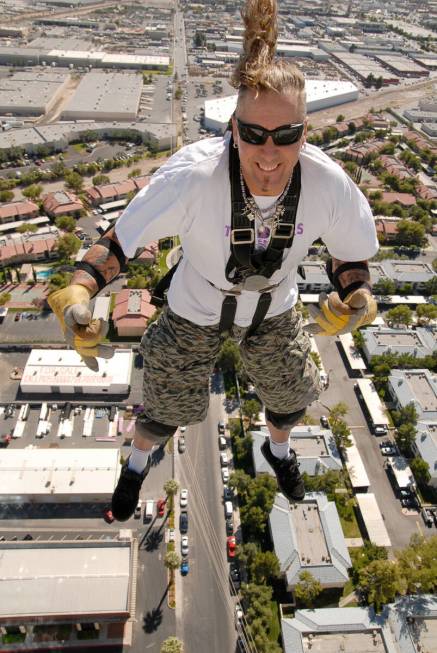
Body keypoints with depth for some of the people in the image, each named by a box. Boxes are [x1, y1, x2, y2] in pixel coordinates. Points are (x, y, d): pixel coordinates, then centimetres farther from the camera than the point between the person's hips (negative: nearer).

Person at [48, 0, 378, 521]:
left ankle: (277, 449, 67)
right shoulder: (193, 177, -39)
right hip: (196, 312, -2)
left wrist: (352, 298, -32)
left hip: (274, 311, 3)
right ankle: (137, 464, 58)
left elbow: (352, 253, -11)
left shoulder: (327, 183, -29)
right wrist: (78, 293, -44)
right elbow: (123, 238, -28)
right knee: (165, 407, 18)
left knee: (290, 394, 26)